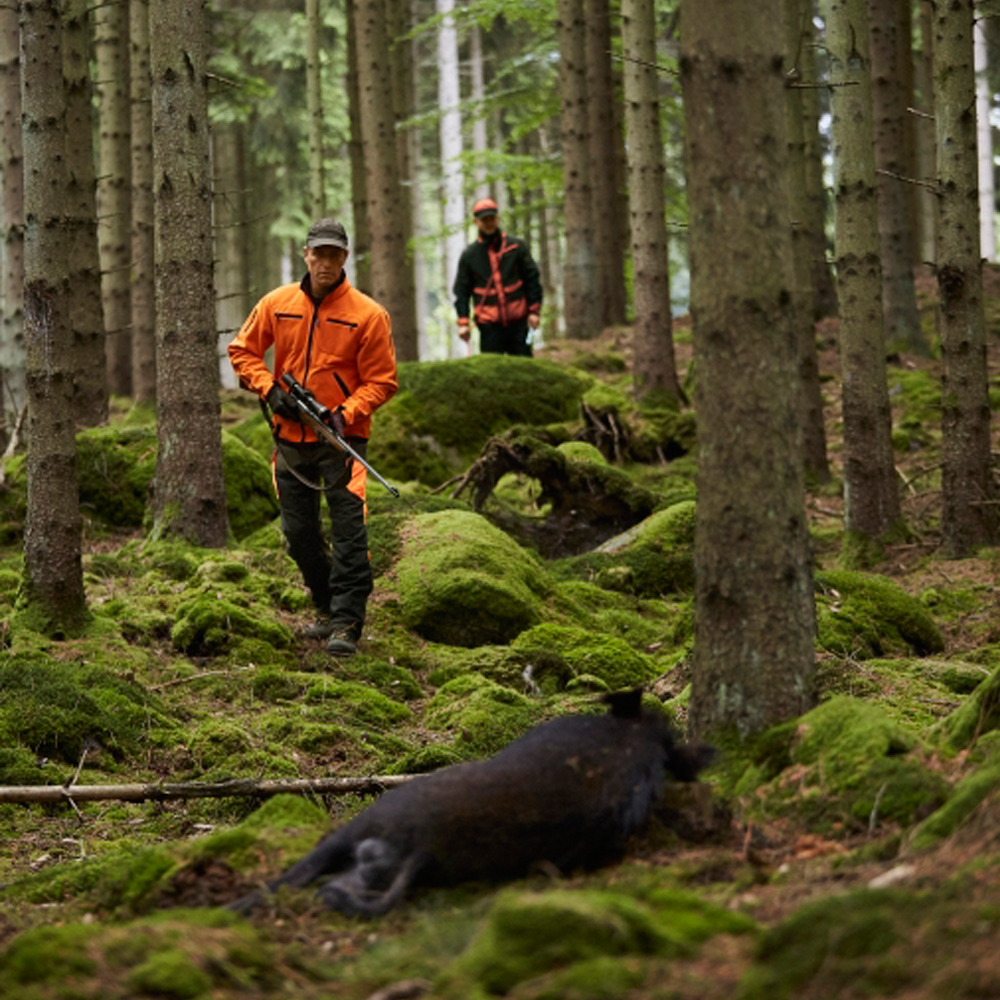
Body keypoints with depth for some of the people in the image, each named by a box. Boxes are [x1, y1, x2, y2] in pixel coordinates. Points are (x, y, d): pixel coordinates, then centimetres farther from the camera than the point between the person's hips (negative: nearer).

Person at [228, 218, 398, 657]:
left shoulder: (368, 314, -7)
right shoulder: (277, 304, 3)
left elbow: (381, 381, -4)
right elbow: (242, 350, 12)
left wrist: (346, 414, -18)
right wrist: (269, 389, -3)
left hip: (342, 437, -4)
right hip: (290, 437, 4)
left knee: (348, 531, -11)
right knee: (299, 532, 12)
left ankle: (347, 622, -9)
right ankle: (326, 608, 30)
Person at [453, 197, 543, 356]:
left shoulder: (516, 246, 5)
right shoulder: (469, 255, 6)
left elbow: (532, 279, 7)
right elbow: (461, 291, 7)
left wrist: (534, 311, -1)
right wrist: (463, 322, -2)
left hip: (518, 320, 0)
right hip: (489, 324, 0)